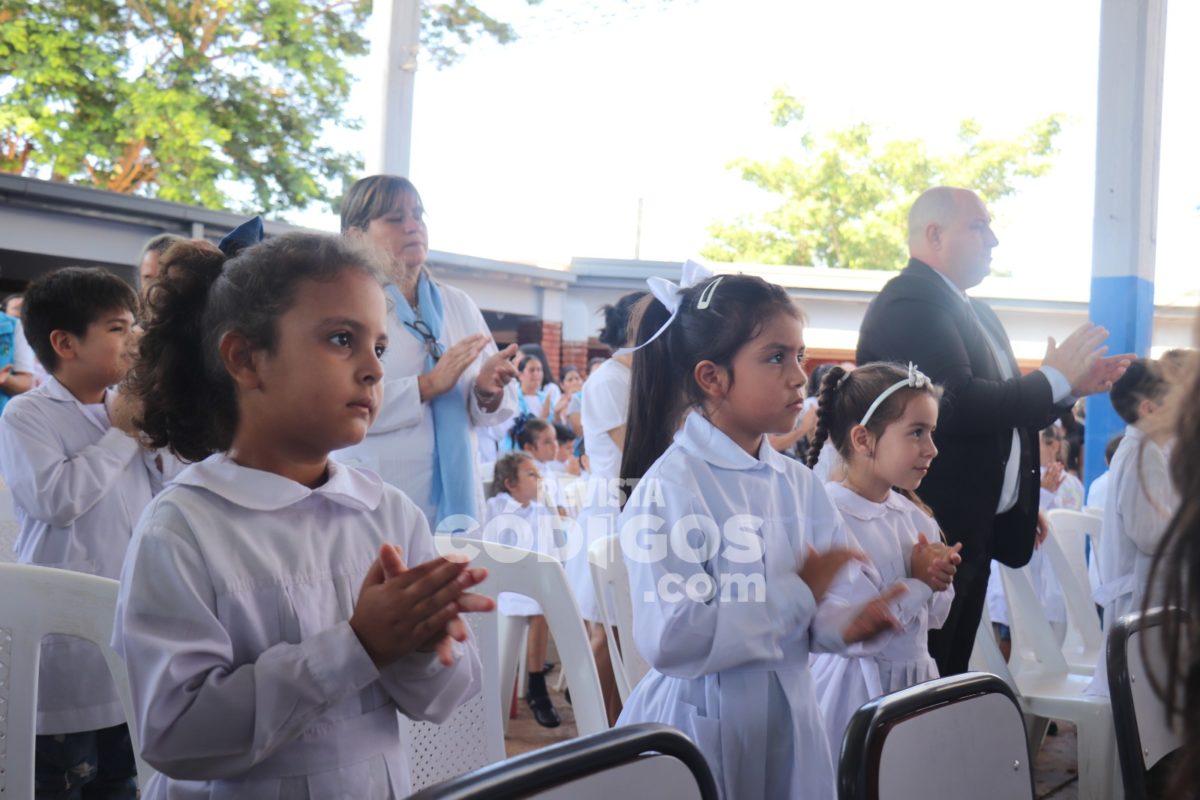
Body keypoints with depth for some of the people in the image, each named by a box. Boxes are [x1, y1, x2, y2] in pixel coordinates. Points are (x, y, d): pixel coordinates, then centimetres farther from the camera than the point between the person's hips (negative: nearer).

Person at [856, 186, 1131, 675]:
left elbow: (1006, 412, 21)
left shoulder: (978, 314, 16)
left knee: (950, 683, 16)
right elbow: (957, 407, -27)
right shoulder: (908, 303, -15)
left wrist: (1074, 386, 6)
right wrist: (1054, 378, -14)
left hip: (974, 532, 10)